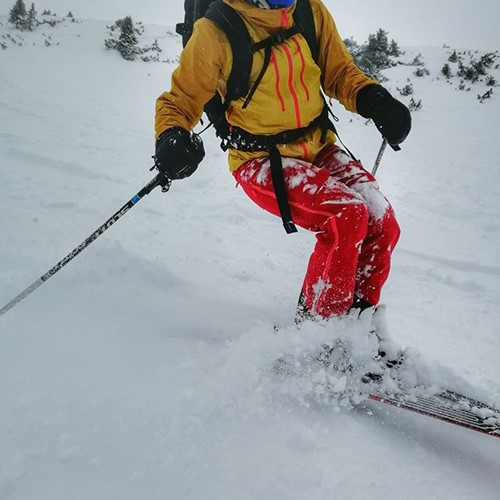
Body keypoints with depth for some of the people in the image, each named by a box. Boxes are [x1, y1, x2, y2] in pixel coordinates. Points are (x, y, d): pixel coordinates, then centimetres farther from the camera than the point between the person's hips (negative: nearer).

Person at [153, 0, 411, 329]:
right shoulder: (217, 32, -12)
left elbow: (340, 73, 12)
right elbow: (180, 100, -3)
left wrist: (374, 99, -8)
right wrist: (172, 138, -24)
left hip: (319, 147, 6)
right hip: (262, 161, -5)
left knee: (382, 225, -10)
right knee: (348, 216, -26)